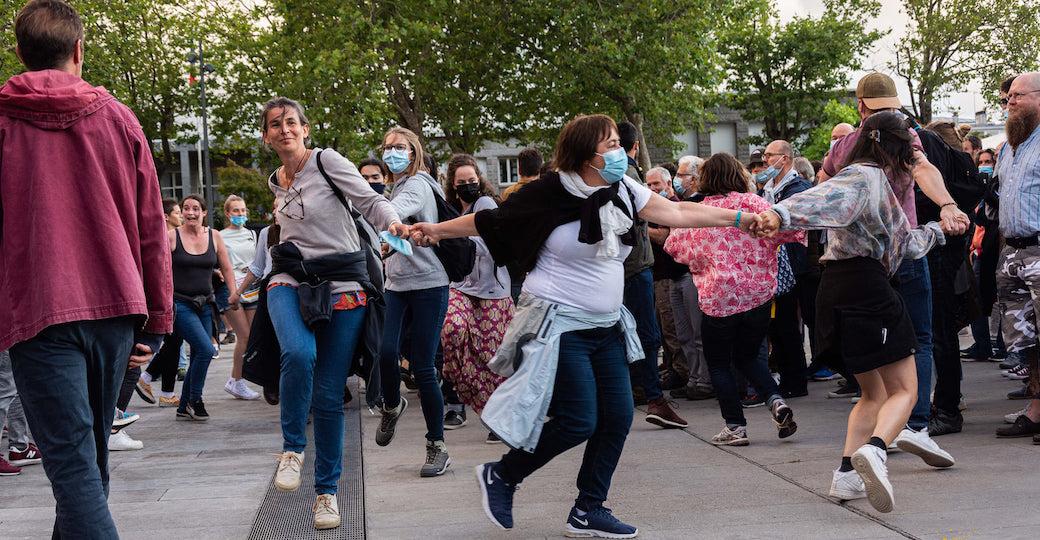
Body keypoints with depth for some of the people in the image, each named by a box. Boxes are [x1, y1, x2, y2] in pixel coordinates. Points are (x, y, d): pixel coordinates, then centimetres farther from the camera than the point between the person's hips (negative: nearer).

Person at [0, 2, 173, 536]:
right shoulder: (118, 118, 6)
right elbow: (151, 228, 6)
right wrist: (157, 320, 11)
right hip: (114, 306, 4)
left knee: (73, 465, -7)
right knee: (92, 455, 19)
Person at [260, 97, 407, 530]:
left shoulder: (327, 161, -4)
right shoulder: (276, 183, 14)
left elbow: (370, 201, -13)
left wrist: (393, 223, -31)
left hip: (342, 284, -3)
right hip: (291, 281, 3)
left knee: (329, 394, -2)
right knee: (299, 353, -31)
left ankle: (326, 490, 13)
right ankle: (292, 448, -9)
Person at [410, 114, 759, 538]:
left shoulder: (623, 190, 3)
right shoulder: (552, 192, -13)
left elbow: (676, 213, 0)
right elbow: (492, 221, -5)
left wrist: (739, 219, -6)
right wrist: (436, 230, -8)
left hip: (606, 327, 7)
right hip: (560, 324, -7)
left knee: (618, 417, 3)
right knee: (578, 422, -9)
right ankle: (500, 476, 13)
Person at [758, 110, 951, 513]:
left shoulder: (878, 181, 23)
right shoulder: (864, 177, -7)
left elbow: (903, 242, 35)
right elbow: (823, 197, -27)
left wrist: (935, 232, 52)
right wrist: (780, 213, -45)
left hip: (839, 294, 10)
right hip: (866, 287, -10)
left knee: (874, 393, 16)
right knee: (904, 391, -7)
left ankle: (848, 474, 5)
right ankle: (874, 449, -33)